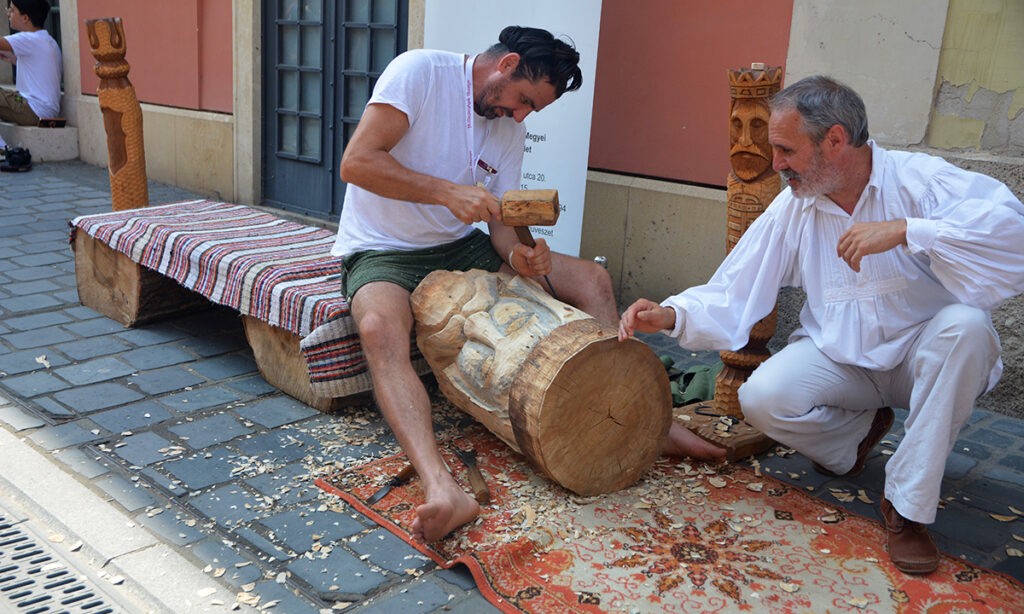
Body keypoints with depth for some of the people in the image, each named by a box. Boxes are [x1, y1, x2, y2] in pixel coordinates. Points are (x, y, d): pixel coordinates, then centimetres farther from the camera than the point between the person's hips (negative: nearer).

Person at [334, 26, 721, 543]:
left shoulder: (511, 128, 7)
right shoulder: (419, 71, -13)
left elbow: (501, 219, 5)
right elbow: (356, 162, -21)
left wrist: (517, 255, -19)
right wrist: (447, 192, -29)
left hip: (459, 247, 6)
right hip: (383, 251, -6)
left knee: (591, 279, -5)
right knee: (379, 327, -41)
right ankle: (441, 490, -55)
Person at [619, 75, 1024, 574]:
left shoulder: (918, 179, -16)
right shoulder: (792, 209, -3)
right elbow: (731, 295, -3)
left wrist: (905, 229, -39)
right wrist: (670, 315, -21)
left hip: (921, 356, -2)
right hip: (838, 359, 3)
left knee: (964, 325, -34)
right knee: (761, 398, -23)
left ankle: (908, 505, -21)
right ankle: (857, 431, 13)